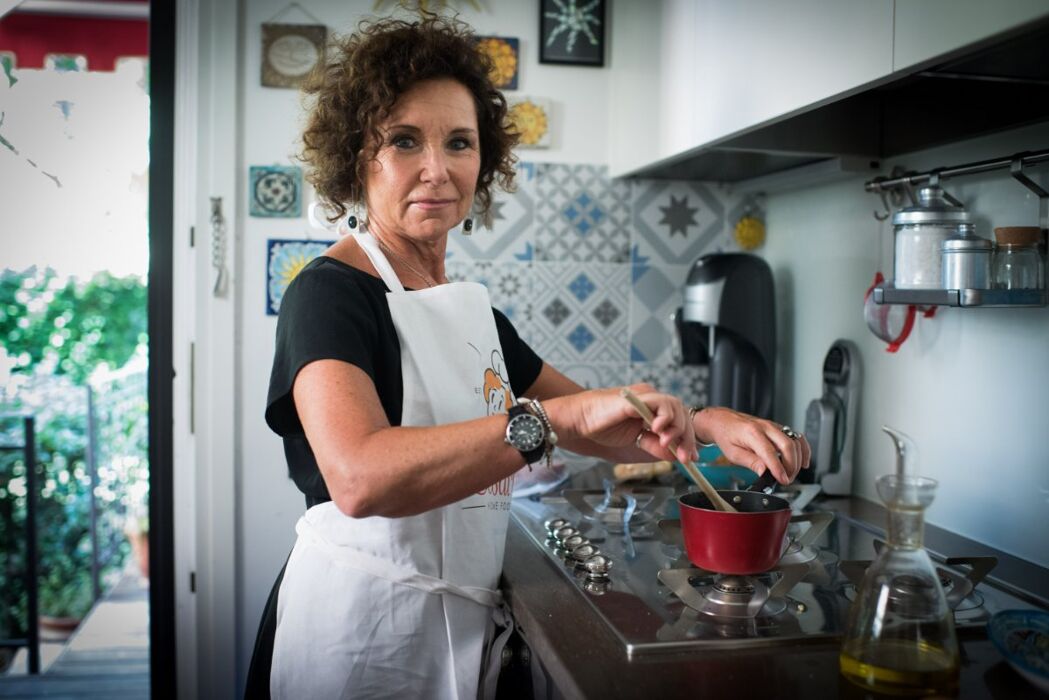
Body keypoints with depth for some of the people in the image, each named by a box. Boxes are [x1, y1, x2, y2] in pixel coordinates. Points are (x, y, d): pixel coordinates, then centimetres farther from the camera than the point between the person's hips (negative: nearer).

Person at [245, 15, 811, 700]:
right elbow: (359, 477, -33)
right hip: (359, 631, -7)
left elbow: (602, 428, 11)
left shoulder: (473, 309, 9)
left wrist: (709, 422, -7)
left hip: (465, 628, 7)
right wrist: (557, 415, -36)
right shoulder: (329, 293, -15)